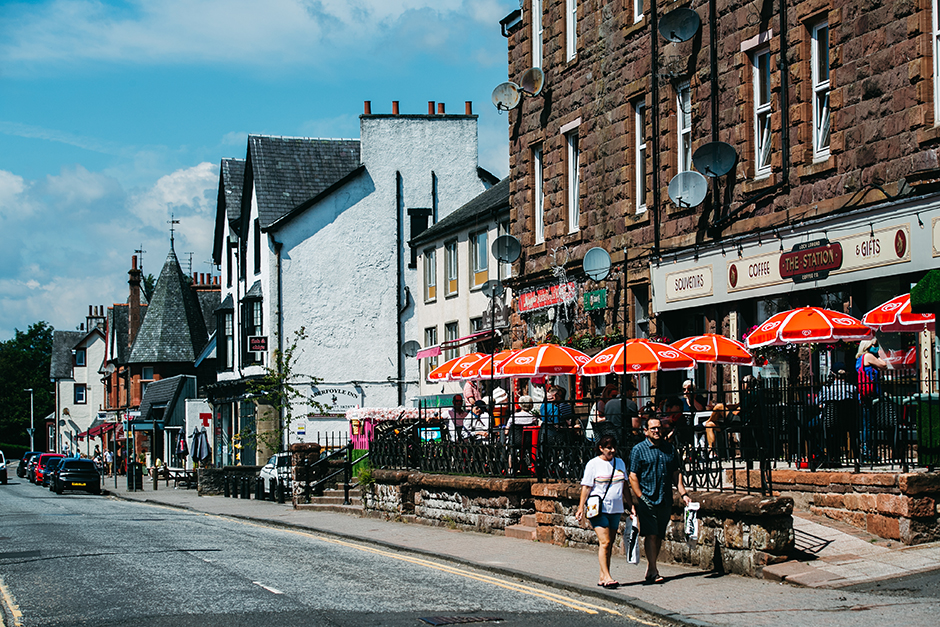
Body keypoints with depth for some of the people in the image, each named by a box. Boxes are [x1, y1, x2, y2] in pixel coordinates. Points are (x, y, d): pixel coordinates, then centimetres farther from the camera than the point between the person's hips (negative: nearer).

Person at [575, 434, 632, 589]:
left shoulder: (620, 463, 13)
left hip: (616, 509, 6)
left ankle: (603, 577, 10)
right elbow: (586, 487, -4)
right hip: (599, 509, -5)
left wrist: (630, 505, 17)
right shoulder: (593, 464, -3)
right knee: (604, 542, -13)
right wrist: (581, 508, -11)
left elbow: (624, 487, 21)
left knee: (609, 544, 6)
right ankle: (606, 577, -14)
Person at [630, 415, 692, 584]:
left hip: (665, 501, 5)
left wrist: (683, 493, 8)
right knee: (650, 535, -11)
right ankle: (653, 571, -11)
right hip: (647, 500, -5)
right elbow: (633, 476, -4)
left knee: (659, 536, 8)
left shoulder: (669, 449, 13)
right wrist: (640, 498, -12)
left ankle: (649, 569, 17)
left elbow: (676, 473, 18)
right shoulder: (639, 450, -1)